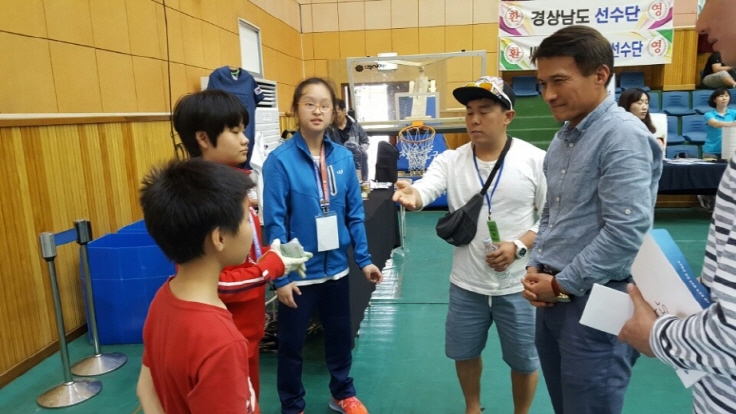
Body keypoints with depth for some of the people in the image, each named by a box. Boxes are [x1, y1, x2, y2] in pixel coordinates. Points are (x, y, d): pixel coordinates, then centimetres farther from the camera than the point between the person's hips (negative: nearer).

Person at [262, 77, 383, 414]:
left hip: (336, 267, 4)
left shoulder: (343, 157, -3)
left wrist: (363, 258, 3)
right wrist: (281, 276, -15)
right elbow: (274, 222, -14)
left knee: (340, 335, 21)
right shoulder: (280, 160, -15)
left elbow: (355, 213, 3)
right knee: (292, 344, 13)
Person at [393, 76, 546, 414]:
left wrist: (519, 246, -20)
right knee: (464, 353, 20)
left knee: (524, 359, 16)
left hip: (518, 285, -2)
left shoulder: (535, 159, -9)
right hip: (466, 284, 2)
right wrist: (412, 195, -45)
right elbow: (426, 188, -21)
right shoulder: (450, 160, -4)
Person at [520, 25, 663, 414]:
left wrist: (561, 284, -15)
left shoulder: (623, 136, -17)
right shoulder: (562, 137, 10)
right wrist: (536, 268, 2)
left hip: (596, 302, -8)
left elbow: (626, 233, -24)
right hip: (553, 298, 8)